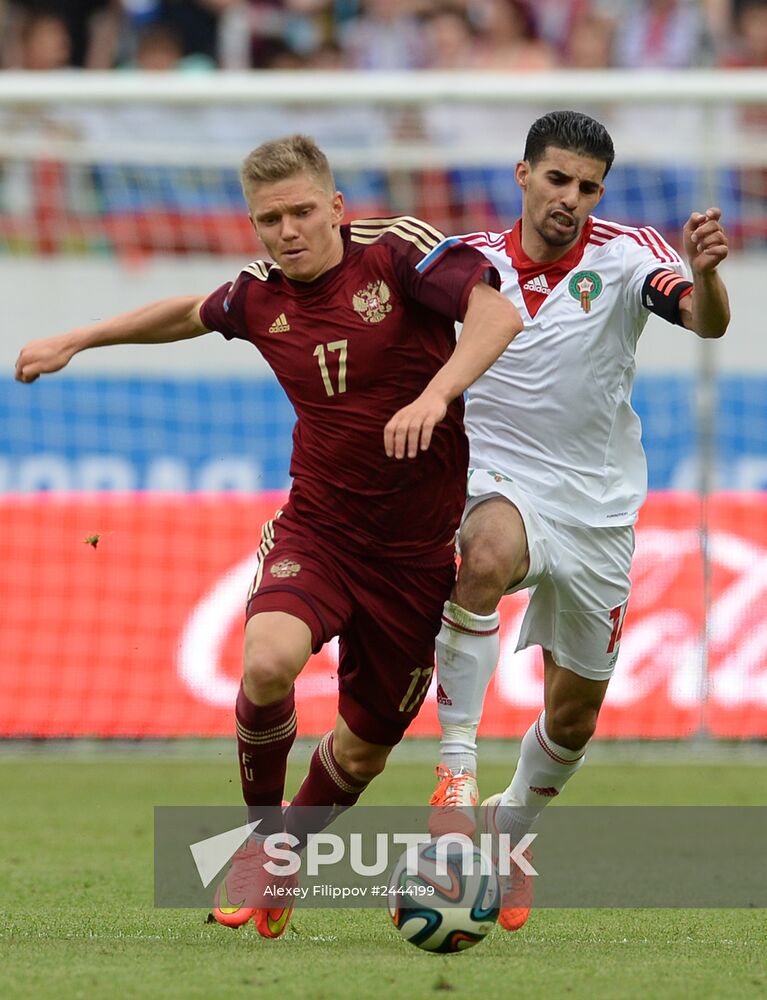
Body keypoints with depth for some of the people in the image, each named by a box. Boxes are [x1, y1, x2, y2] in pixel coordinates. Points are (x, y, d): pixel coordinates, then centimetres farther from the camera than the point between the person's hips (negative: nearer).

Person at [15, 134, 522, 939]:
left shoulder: (397, 253, -11)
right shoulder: (259, 298, 2)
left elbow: (497, 314, -25)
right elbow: (192, 313, 25)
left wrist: (434, 396, -40)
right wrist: (74, 341, 27)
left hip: (418, 547, -2)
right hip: (317, 528, 2)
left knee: (363, 750, 7)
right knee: (269, 659, -29)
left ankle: (284, 859, 37)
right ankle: (261, 839, -3)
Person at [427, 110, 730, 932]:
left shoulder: (627, 255, -10)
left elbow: (707, 322, -28)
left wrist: (704, 275, -50)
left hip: (597, 503, 1)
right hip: (501, 479, -1)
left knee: (574, 712, 9)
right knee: (486, 560, -38)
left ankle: (510, 830, 38)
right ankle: (456, 771, -34)